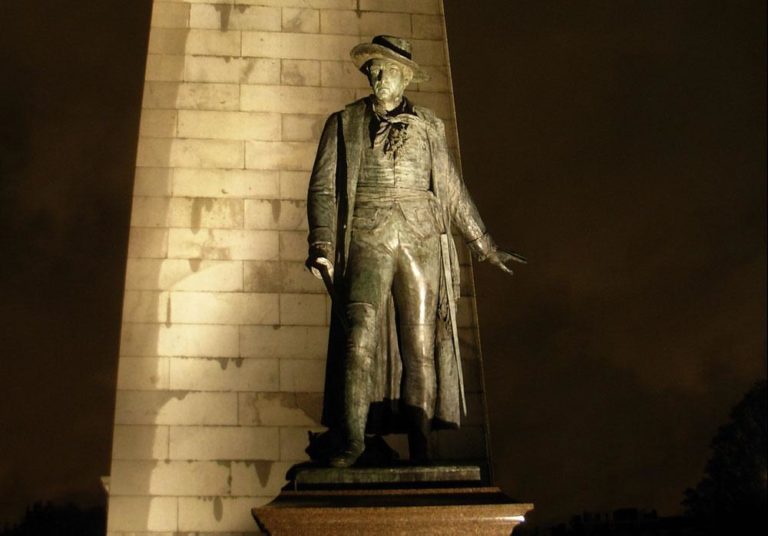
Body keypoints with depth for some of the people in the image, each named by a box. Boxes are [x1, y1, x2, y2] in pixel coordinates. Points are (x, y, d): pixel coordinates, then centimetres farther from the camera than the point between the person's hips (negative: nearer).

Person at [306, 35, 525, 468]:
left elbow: (453, 190, 21)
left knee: (421, 343, -1)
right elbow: (323, 187, 6)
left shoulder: (429, 127, 17)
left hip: (421, 241, 2)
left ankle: (420, 447, 4)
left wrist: (483, 244, 21)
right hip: (367, 241, -1)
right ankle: (352, 439, -9)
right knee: (360, 336, -15)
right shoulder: (344, 124, 13)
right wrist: (322, 245, -7)